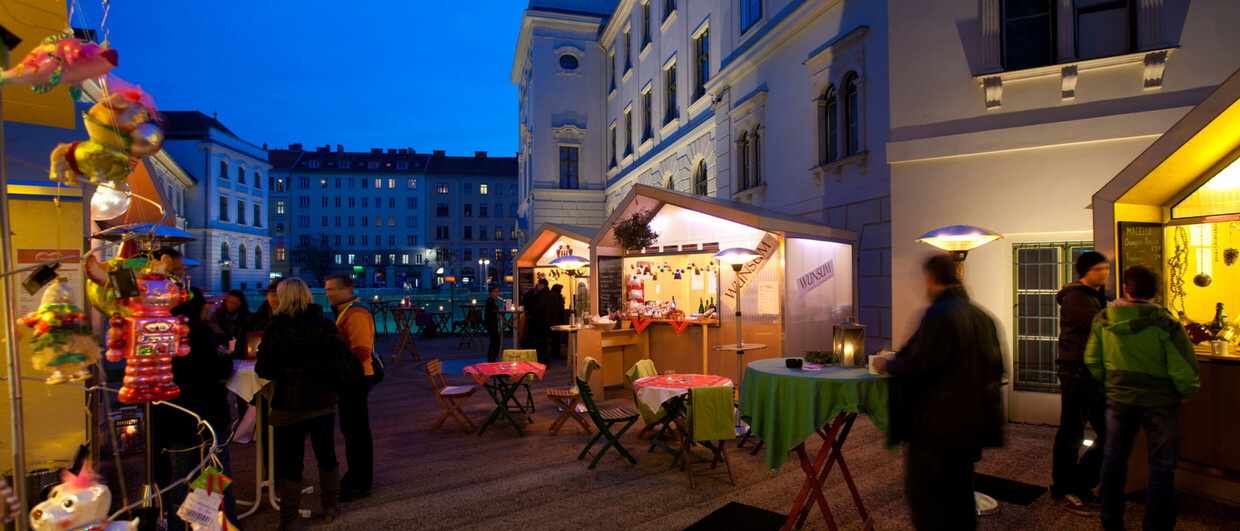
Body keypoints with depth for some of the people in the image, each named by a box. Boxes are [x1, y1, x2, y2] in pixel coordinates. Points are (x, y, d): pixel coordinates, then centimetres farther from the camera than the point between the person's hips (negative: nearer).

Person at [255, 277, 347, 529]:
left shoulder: (276, 327, -10)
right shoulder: (326, 324, -2)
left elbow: (265, 371, -7)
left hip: (290, 404, -3)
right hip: (324, 401, 4)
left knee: (290, 460, 7)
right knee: (326, 454, 16)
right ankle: (329, 507, 29)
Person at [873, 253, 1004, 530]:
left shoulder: (938, 314, -19)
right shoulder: (983, 317, 8)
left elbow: (920, 364, -24)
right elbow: (996, 369, 15)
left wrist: (887, 364, -7)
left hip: (935, 424, -9)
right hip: (971, 422, 9)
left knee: (922, 496, 2)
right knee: (960, 493, 19)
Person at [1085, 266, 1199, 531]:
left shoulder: (1102, 320, -6)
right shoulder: (1165, 324, -18)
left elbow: (1092, 360, 3)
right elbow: (1183, 368, -13)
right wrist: (1186, 394, 6)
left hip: (1118, 399, 3)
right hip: (1159, 402, -3)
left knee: (1113, 458, 15)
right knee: (1162, 465, 11)